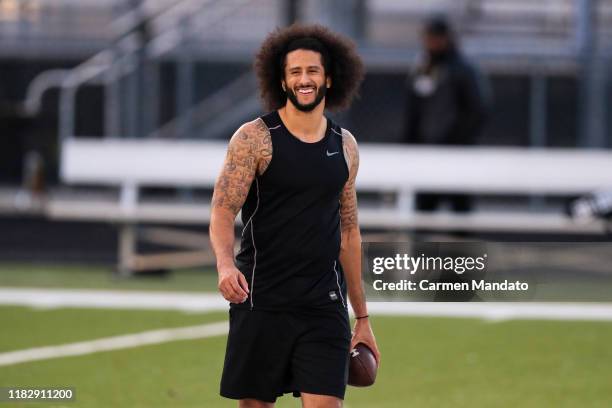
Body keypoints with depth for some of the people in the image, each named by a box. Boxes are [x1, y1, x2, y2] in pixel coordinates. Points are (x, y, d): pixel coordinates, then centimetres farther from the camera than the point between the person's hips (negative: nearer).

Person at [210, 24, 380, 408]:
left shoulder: (344, 146, 10)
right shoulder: (254, 138, -3)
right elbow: (223, 212, -9)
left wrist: (362, 317, 17)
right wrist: (225, 264, -30)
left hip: (324, 304, 3)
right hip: (261, 300, -2)